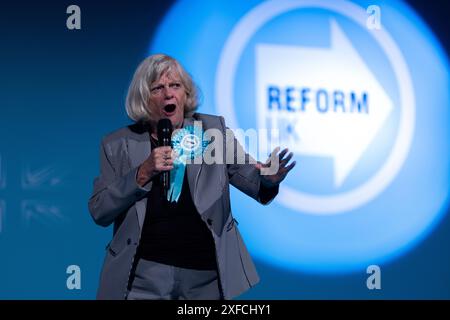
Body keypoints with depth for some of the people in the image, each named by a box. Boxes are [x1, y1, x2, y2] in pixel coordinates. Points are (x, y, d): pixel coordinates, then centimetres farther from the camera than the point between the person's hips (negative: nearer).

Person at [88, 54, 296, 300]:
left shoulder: (213, 130, 3)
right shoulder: (117, 145, 1)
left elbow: (248, 176, -3)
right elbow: (99, 213, -4)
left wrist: (268, 180, -26)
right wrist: (143, 173, -16)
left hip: (205, 275, 1)